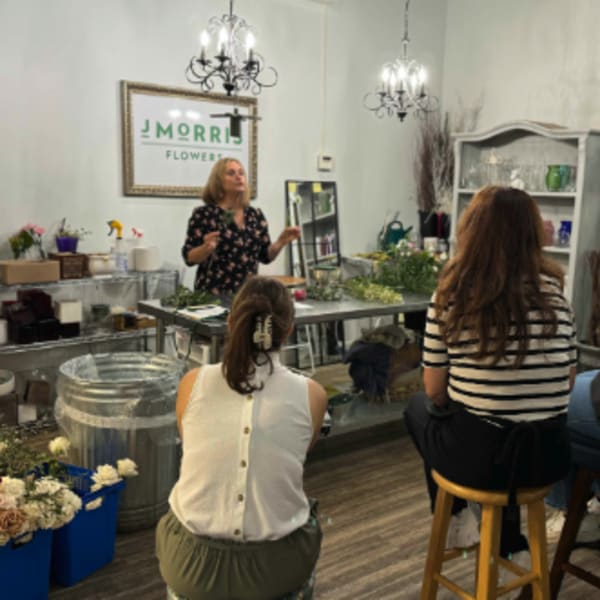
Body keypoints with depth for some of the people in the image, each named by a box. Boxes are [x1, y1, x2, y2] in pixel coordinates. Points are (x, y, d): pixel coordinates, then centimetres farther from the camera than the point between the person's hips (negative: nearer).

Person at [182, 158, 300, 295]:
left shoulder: (256, 215, 8)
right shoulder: (203, 214, -4)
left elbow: (265, 256, 11)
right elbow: (189, 258, -6)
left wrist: (282, 241, -4)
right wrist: (206, 248, -24)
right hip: (214, 294, -4)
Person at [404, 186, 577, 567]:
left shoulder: (451, 297, -10)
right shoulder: (555, 295, 0)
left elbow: (436, 392, -3)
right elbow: (567, 383, 9)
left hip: (479, 458, -3)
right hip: (549, 456, 4)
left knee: (418, 408, 27)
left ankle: (458, 521, 29)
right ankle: (513, 546, 36)